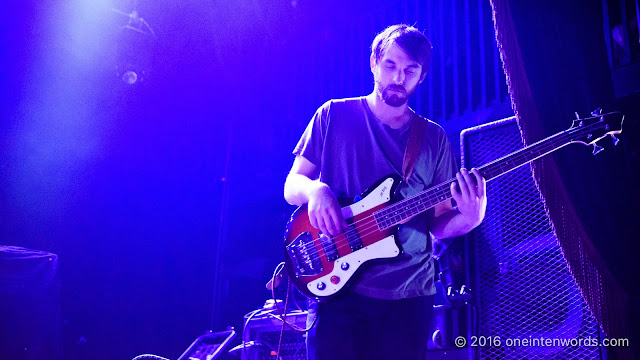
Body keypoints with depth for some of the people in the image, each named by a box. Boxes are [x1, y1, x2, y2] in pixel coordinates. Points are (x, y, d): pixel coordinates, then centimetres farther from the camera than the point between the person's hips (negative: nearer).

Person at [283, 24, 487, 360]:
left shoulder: (434, 138, 8)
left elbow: (437, 222, 8)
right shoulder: (334, 114, 3)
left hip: (409, 295, 2)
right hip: (339, 288, -2)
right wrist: (315, 190, -19)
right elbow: (291, 186, 4)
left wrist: (468, 218, -14)